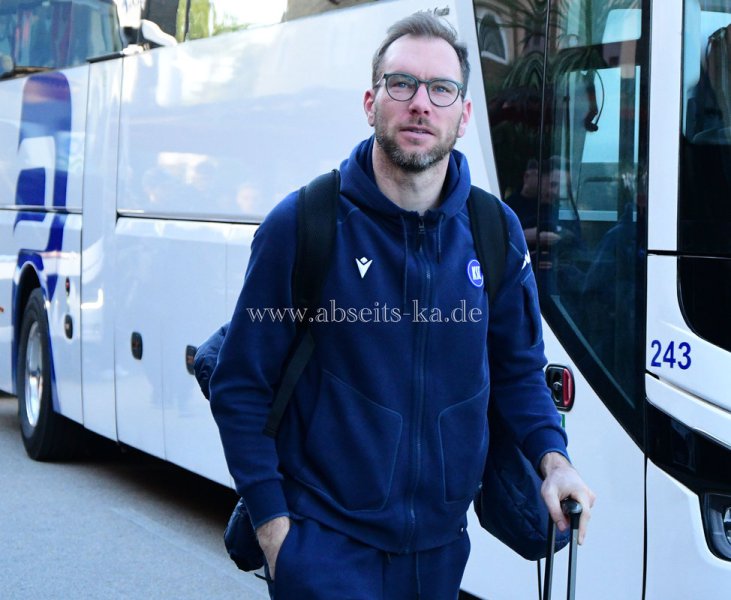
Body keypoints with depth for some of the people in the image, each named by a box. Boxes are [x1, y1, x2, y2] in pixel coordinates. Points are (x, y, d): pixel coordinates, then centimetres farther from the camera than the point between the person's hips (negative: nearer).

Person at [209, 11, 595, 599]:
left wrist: (552, 457, -4)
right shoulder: (301, 225, -10)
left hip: (441, 545, 4)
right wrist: (272, 527, -11)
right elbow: (241, 388, -6)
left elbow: (517, 369, 13)